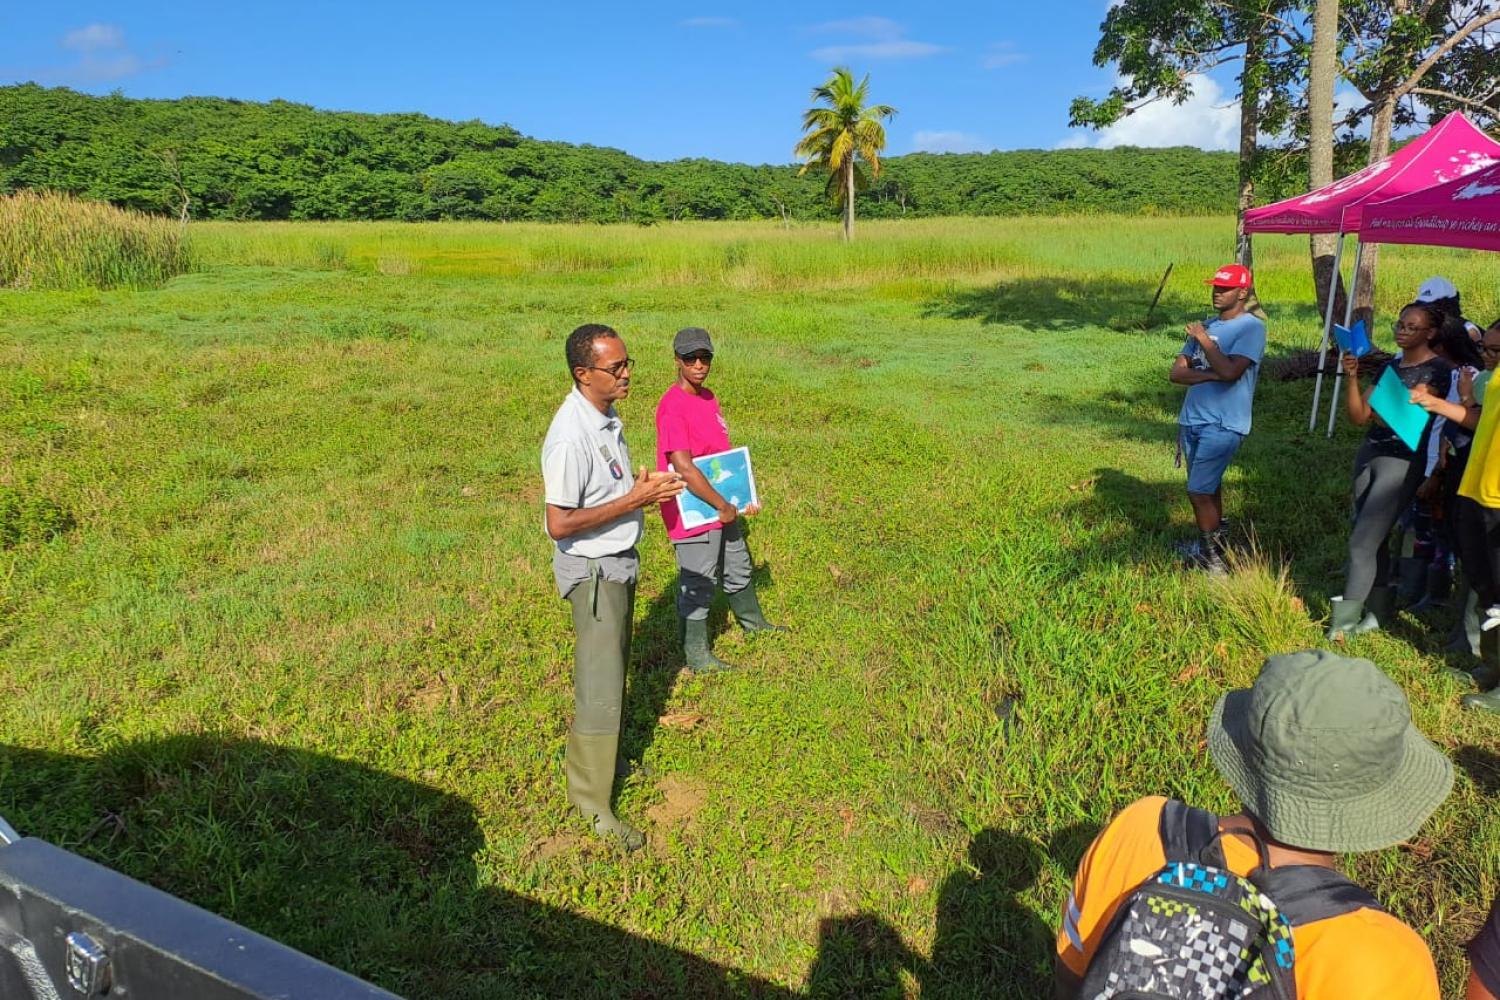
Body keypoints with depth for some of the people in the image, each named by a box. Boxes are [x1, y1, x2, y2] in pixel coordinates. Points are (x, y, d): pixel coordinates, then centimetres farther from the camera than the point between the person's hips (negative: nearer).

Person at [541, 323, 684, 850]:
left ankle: (601, 751, 43)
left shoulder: (607, 417, 3)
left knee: (613, 668, 23)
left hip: (620, 562, 9)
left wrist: (643, 485, 3)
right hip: (593, 572, -9)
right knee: (599, 688, -1)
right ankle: (591, 805, 13)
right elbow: (559, 524, -27)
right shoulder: (571, 436, -26)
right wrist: (634, 501, -26)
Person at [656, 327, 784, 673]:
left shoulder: (708, 397, 6)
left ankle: (752, 621, 50)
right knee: (698, 585, 5)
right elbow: (683, 467, -28)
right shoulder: (673, 406, -22)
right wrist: (722, 506, -21)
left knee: (738, 569, 27)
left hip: (725, 505, 9)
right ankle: (696, 655, 23)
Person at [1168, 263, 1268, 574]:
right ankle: (1214, 544, 30)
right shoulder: (1207, 326, 12)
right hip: (1192, 420, 7)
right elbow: (1176, 372, 4)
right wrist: (1210, 374, -13)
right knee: (1208, 486, 17)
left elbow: (1229, 372, -24)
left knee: (1198, 491, -7)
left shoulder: (1251, 327, -10)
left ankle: (1212, 556, 7)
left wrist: (1204, 340, -13)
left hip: (1223, 425, -7)